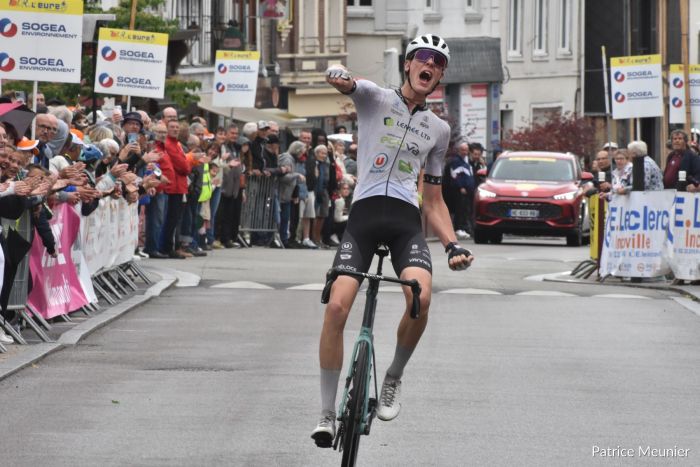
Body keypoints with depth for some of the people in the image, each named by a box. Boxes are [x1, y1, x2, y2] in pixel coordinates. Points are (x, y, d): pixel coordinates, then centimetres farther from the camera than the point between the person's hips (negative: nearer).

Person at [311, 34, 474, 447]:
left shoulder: (439, 129, 21)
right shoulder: (375, 98, 11)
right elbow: (346, 83, -12)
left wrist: (453, 245, 10)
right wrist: (339, 76, -38)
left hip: (407, 219, 2)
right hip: (364, 214, -2)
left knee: (421, 296, -27)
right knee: (337, 306, -17)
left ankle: (394, 378, 0)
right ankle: (328, 414, -4)